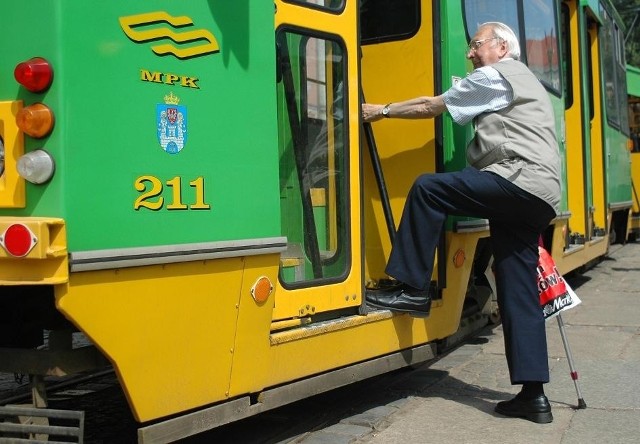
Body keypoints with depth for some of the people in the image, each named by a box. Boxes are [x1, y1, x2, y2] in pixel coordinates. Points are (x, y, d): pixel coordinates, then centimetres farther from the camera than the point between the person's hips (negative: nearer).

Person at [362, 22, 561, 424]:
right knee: (519, 293, 4)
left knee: (427, 189, -12)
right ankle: (533, 394, 3)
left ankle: (413, 289, -11)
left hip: (519, 182, -9)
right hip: (540, 196, 9)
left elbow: (431, 107, 4)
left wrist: (383, 110, 14)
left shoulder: (495, 76, 3)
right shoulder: (522, 80, 32)